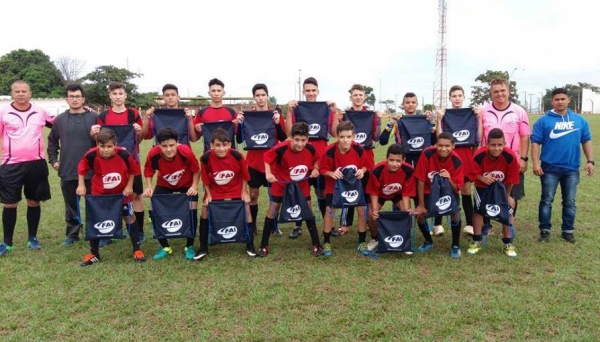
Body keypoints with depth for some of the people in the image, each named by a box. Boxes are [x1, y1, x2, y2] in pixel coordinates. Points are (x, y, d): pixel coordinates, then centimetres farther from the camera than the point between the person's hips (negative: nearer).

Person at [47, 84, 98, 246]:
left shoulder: (94, 118, -1)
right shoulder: (60, 119, 8)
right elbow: (52, 141, 17)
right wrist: (53, 160, 9)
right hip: (67, 171, 3)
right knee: (71, 205, 12)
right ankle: (72, 234, 24)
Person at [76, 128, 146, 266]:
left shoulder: (124, 154, -27)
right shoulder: (91, 155, -26)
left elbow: (134, 169, -8)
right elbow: (82, 168, -5)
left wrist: (129, 186, -10)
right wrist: (81, 185, -8)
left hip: (122, 192, 0)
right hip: (99, 193, 1)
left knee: (129, 218, 7)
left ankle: (137, 250, 20)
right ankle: (94, 254, 20)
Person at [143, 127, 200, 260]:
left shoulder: (186, 152, -35)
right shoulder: (153, 154, -32)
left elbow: (196, 170, -15)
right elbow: (148, 171, -10)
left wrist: (194, 186, -26)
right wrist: (149, 187, -24)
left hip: (186, 185, -2)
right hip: (164, 185, 2)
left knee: (192, 212, -12)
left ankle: (189, 246, 10)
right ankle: (165, 247, 14)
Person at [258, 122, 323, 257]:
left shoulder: (310, 149, -20)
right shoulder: (281, 148, -31)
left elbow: (316, 159, 3)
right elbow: (267, 157, -15)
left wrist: (315, 169, -12)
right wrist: (268, 173, -24)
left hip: (302, 185, 2)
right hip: (281, 184, -2)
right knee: (273, 210, 3)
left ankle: (316, 244, 18)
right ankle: (264, 245, 13)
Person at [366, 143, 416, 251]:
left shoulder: (409, 170, -35)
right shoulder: (377, 170, -38)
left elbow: (406, 193, -21)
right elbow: (373, 192, -23)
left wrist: (407, 210, -33)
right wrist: (375, 210, -33)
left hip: (398, 194, 1)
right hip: (380, 194, -1)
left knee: (407, 213, -19)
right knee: (371, 214, -17)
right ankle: (375, 238, 10)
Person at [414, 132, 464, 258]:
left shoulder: (456, 161, -26)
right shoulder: (427, 154, -28)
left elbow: (456, 190, -20)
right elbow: (420, 179, -21)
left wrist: (449, 180, -43)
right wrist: (421, 205, -19)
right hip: (429, 190, 1)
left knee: (455, 213, -23)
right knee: (419, 214, -15)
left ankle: (455, 245, 1)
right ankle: (428, 241, 14)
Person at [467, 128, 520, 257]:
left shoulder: (510, 156, -32)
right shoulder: (479, 155, -33)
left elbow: (511, 179, -17)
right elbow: (475, 174, -16)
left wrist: (507, 196, -5)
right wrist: (483, 179, -37)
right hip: (482, 186, 0)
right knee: (479, 210, -3)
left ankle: (508, 244, 16)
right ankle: (477, 242, 12)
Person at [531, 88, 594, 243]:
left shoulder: (579, 120, 8)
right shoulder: (544, 121, -2)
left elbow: (586, 141, 12)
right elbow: (535, 142, -5)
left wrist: (590, 161, 4)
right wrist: (536, 163, -13)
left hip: (572, 168, 3)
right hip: (550, 167, -3)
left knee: (570, 201, 10)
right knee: (547, 200, 3)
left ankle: (568, 231, 21)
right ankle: (545, 230, 11)